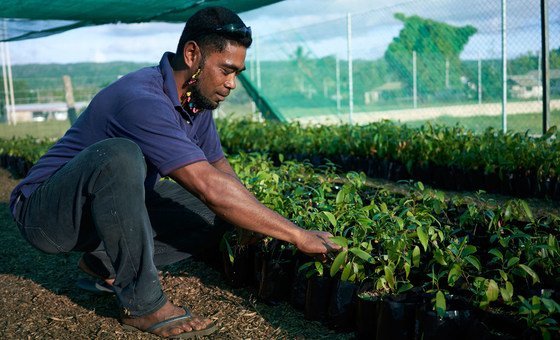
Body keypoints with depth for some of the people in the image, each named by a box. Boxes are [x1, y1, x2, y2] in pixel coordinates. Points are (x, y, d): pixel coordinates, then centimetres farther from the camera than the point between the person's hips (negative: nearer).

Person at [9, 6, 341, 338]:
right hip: (46, 212, -8)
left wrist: (261, 227, -7)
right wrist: (298, 236, -31)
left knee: (218, 218, -6)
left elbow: (221, 168, 8)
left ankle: (105, 263, 5)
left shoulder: (197, 100, -1)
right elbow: (211, 188, -37)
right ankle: (143, 304, -24)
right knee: (120, 156, -38)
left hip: (113, 207, 8)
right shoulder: (142, 101, -31)